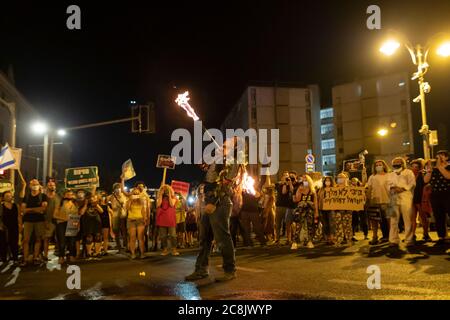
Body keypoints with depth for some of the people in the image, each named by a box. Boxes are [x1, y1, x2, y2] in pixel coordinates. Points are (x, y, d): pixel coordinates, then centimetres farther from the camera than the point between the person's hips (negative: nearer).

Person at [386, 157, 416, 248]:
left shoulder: (408, 172, 13)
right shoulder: (390, 175, 25)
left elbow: (412, 183, 0)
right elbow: (388, 184, 14)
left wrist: (403, 188, -14)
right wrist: (392, 188, -8)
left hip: (405, 197, -3)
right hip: (394, 199, 3)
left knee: (408, 219, -7)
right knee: (394, 220, -2)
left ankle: (409, 240, -1)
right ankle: (394, 240, 0)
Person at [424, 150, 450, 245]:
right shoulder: (433, 169, 13)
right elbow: (426, 180, 0)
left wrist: (439, 166, -16)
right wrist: (430, 169, -8)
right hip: (435, 196, 4)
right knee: (439, 218, 7)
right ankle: (442, 237, 13)